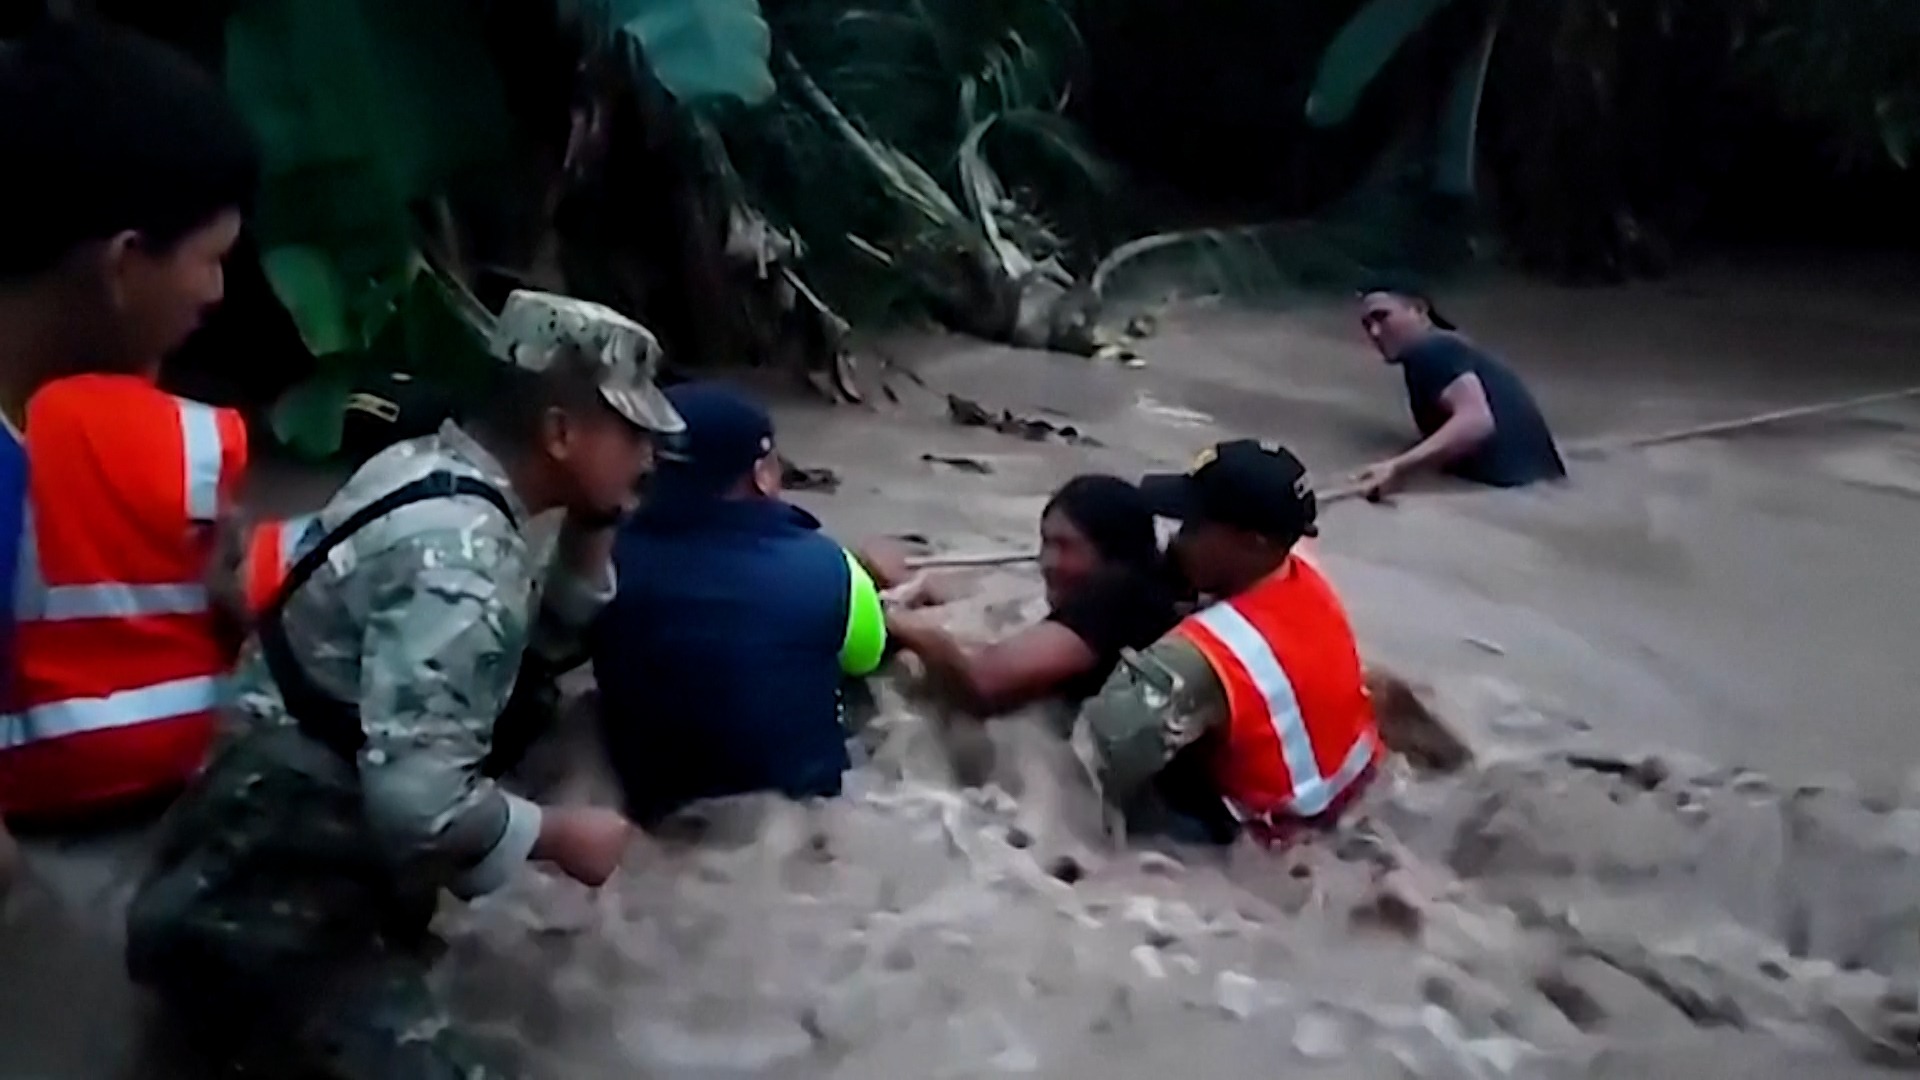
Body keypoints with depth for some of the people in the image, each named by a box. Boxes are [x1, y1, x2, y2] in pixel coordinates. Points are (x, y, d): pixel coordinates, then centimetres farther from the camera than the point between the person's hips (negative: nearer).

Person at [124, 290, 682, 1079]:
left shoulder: (432, 466, 2)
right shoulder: (460, 559, -26)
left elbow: (544, 636, 15)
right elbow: (419, 803, -33)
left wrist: (592, 527, -1)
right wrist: (561, 835, -16)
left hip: (299, 848, 10)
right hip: (267, 907, -10)